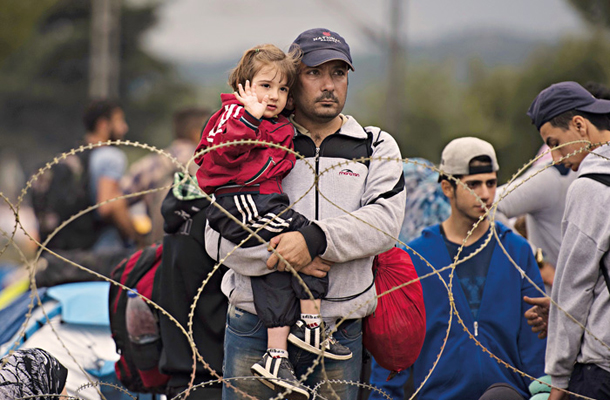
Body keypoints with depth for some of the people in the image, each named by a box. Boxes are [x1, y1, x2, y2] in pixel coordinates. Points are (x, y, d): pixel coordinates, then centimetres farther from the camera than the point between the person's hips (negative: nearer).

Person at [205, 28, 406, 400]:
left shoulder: (377, 148, 10)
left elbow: (385, 219, -8)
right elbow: (220, 236, -1)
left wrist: (315, 238, -22)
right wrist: (285, 257, -16)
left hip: (340, 331, 1)